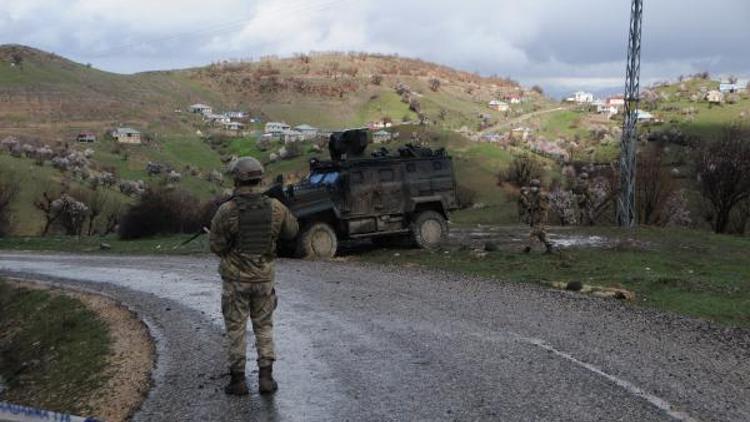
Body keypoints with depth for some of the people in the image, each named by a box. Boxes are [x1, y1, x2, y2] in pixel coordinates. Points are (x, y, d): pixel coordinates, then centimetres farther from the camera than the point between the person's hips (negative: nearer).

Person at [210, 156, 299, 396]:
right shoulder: (274, 207, -8)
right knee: (264, 327, 15)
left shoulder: (226, 211, -16)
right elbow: (292, 230, 10)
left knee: (235, 329, 10)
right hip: (263, 278, 2)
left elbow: (216, 247, -7)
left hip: (235, 279, -2)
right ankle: (266, 378, 9)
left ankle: (238, 380, 15)